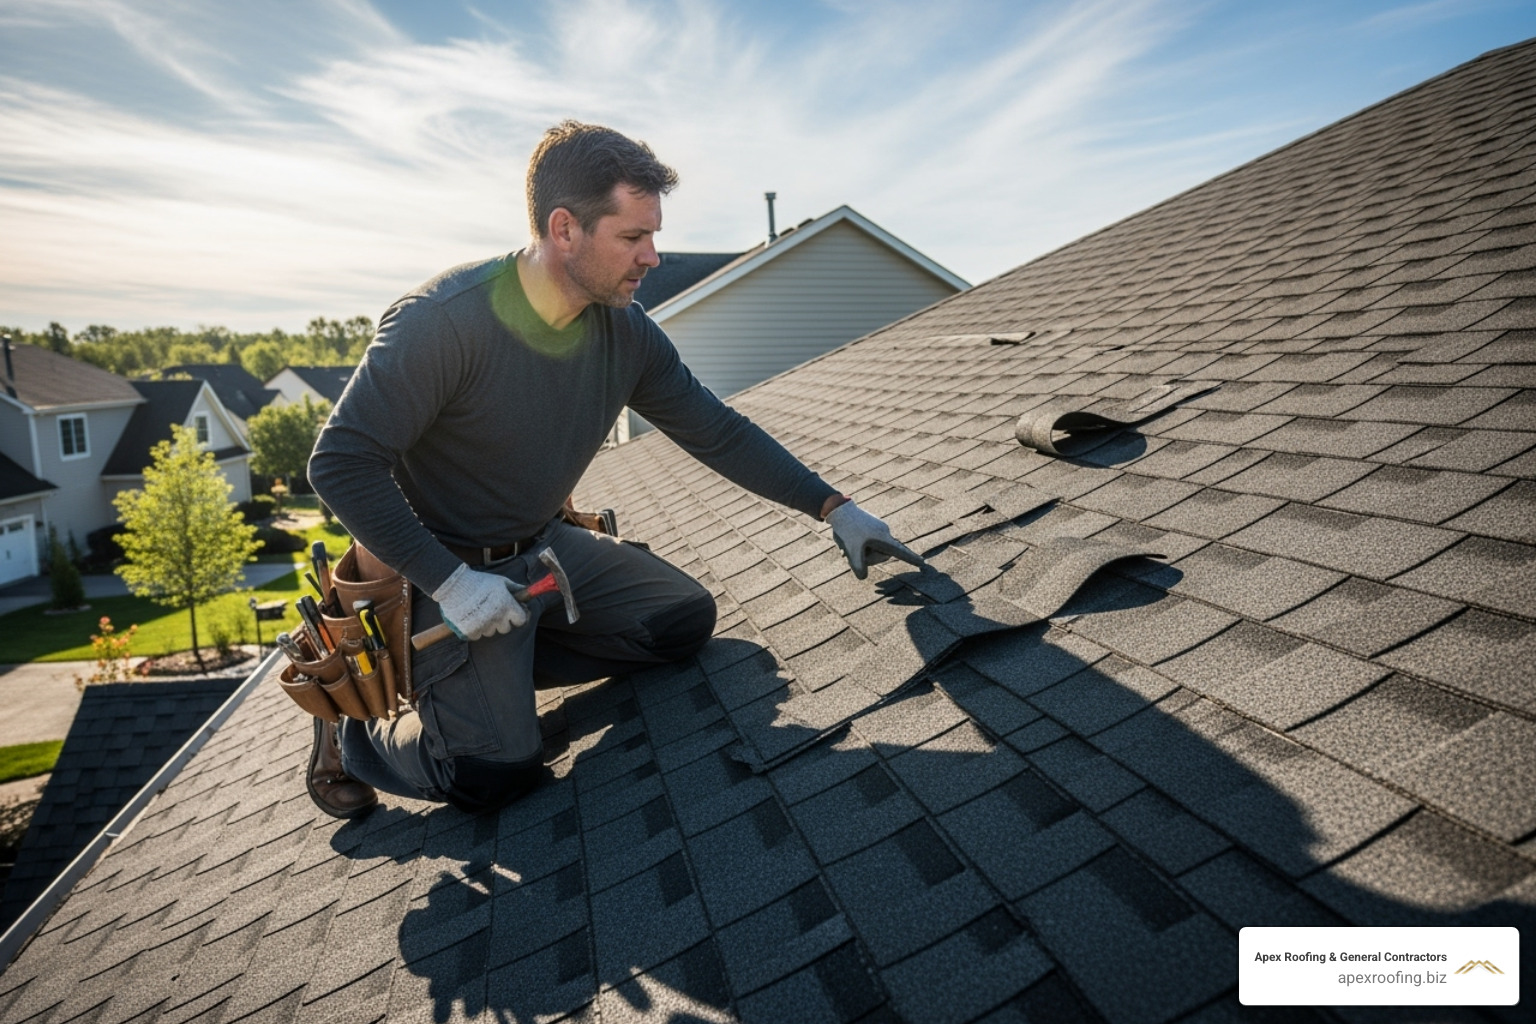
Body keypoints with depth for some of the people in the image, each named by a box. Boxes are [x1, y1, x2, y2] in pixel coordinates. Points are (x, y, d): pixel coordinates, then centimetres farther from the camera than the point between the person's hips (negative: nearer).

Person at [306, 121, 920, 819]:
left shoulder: (627, 333, -8)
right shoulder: (442, 321, -25)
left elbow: (718, 433, -2)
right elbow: (342, 462, -21)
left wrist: (835, 508, -7)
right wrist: (449, 581, -28)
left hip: (547, 548, 6)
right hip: (447, 568, -6)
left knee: (687, 619, -1)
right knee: (497, 771, -15)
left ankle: (499, 667, 7)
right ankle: (352, 724, 15)